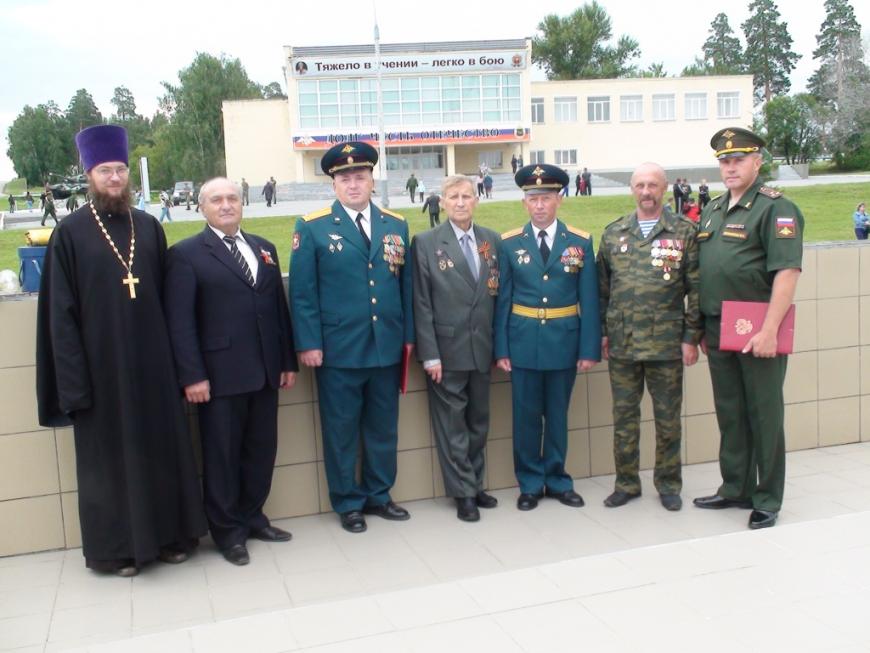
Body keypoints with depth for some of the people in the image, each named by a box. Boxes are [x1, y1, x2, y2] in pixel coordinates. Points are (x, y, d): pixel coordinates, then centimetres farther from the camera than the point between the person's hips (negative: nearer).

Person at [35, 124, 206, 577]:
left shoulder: (148, 227, 7)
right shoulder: (70, 233, -4)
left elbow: (167, 297, 9)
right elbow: (61, 312, -6)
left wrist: (175, 354, 4)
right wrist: (74, 378, -11)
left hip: (153, 362, 4)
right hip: (102, 366, -3)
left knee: (163, 447, 11)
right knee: (109, 455, 8)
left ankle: (170, 533, 26)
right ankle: (117, 547, 22)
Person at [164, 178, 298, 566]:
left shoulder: (263, 249, 14)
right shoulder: (186, 254, -3)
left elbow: (279, 308, 14)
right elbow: (180, 321, -8)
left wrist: (288, 361, 10)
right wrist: (192, 376, -14)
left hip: (265, 373, 5)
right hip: (219, 375, -5)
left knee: (262, 450, 12)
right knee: (222, 455, 6)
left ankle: (251, 517, 30)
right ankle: (228, 532, 20)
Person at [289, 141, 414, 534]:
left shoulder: (396, 225, 9)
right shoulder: (312, 228, -2)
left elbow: (406, 284, 10)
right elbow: (302, 292, -4)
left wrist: (409, 335, 6)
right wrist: (309, 344, -10)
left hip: (387, 348, 4)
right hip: (337, 350, -3)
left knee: (383, 428, 14)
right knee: (341, 431, 7)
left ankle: (378, 495, 30)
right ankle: (347, 503, 21)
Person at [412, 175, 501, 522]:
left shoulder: (492, 240, 6)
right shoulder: (425, 242, -5)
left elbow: (498, 295, 9)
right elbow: (421, 304, -8)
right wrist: (430, 355, -12)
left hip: (482, 349, 4)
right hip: (447, 349, -4)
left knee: (479, 422, 14)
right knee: (452, 424, 3)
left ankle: (475, 485, 28)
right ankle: (464, 493, 14)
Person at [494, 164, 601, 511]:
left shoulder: (581, 242, 1)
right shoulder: (509, 244, 1)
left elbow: (589, 300, 0)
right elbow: (502, 300, 0)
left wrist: (590, 348, -5)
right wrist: (501, 348, -5)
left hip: (564, 341, 0)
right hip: (523, 342, 0)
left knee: (558, 413, 12)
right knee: (526, 415, 7)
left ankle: (557, 479, 26)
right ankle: (530, 483, 21)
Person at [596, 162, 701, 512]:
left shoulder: (683, 232, 0)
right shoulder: (613, 233, 8)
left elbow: (695, 289, -1)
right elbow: (602, 287, 11)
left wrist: (691, 337, -5)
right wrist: (602, 332, 7)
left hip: (666, 343, -2)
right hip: (622, 343, 2)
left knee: (667, 417, 8)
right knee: (624, 416, 10)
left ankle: (668, 484, 24)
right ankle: (626, 483, 23)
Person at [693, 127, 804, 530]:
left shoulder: (775, 208, -9)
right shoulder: (713, 210, 14)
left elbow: (788, 272, -18)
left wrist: (769, 331, -23)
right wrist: (702, 330, 17)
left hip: (758, 334, -7)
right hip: (718, 332, 7)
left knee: (764, 416, 4)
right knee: (730, 414, 15)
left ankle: (767, 500, 16)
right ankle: (736, 489, 28)